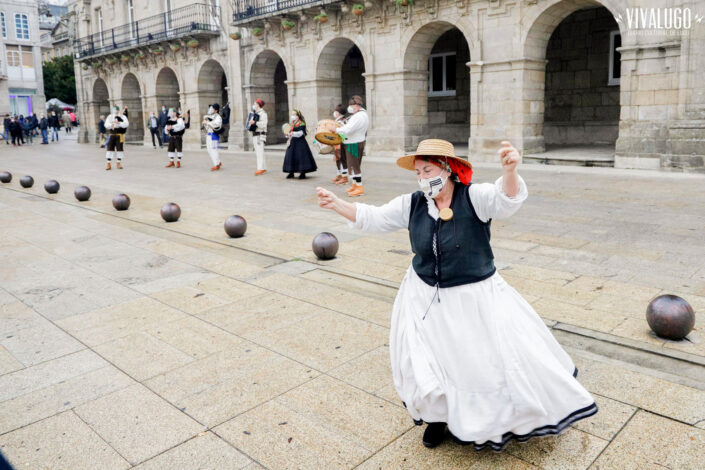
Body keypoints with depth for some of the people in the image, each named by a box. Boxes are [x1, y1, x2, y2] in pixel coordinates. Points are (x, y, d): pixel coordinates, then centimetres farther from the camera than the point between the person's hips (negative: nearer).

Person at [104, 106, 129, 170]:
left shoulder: (122, 117, 1)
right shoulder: (109, 117, 7)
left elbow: (126, 124, -15)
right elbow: (106, 125, -6)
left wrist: (119, 123, -32)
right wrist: (111, 125, -28)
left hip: (120, 135, -1)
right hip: (112, 135, 1)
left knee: (120, 149, 1)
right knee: (110, 149, -2)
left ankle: (119, 164, 15)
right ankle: (108, 164, 3)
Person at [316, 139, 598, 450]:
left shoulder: (475, 197, -16)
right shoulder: (412, 205, -4)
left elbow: (507, 200, -33)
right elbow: (373, 218, 1)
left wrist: (509, 171, -56)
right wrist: (337, 204, -13)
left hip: (475, 298, -3)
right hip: (426, 300, 4)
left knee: (499, 357, 6)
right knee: (426, 365, 11)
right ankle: (438, 415, 38)